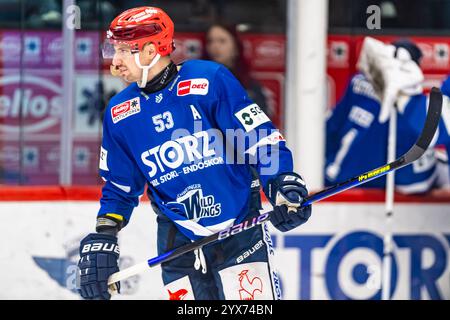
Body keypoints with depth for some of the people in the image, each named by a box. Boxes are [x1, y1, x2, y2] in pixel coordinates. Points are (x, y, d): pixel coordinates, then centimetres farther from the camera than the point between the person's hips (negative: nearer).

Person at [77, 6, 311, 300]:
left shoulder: (209, 80, -12)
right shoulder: (119, 113, 3)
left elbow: (260, 136, -10)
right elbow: (119, 187, 13)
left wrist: (284, 185, -23)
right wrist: (102, 238, 2)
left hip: (238, 228, -4)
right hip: (178, 241, 4)